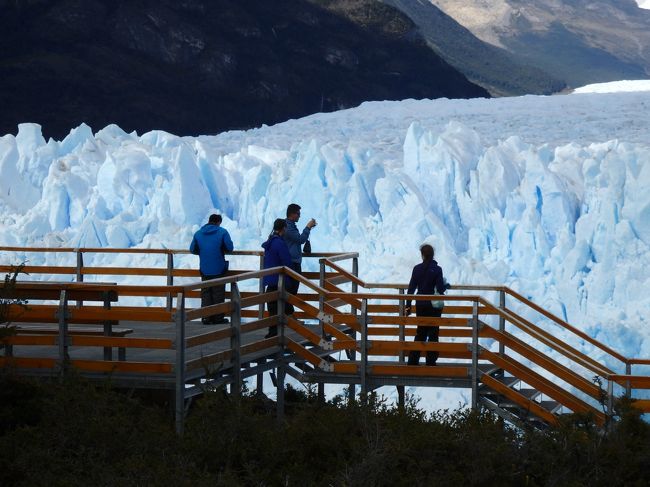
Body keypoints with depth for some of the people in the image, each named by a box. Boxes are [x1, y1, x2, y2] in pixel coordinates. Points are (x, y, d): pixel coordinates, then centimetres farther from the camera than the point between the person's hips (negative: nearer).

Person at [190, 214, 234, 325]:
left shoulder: (198, 233, 2)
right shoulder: (222, 232, -7)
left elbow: (193, 250, 4)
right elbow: (230, 248, -9)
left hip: (204, 269, 2)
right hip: (219, 269, -2)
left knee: (205, 294, 10)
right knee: (218, 293, 6)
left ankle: (206, 318, 5)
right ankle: (218, 318, 7)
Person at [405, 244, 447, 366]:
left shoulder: (417, 269, -2)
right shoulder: (437, 269, -11)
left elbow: (411, 288, 0)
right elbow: (440, 289, -13)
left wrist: (408, 306, 6)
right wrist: (446, 286, 10)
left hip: (420, 305, 3)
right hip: (434, 306, -3)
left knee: (420, 332, 15)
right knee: (433, 333, 5)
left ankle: (413, 360, 13)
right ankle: (431, 361, 3)